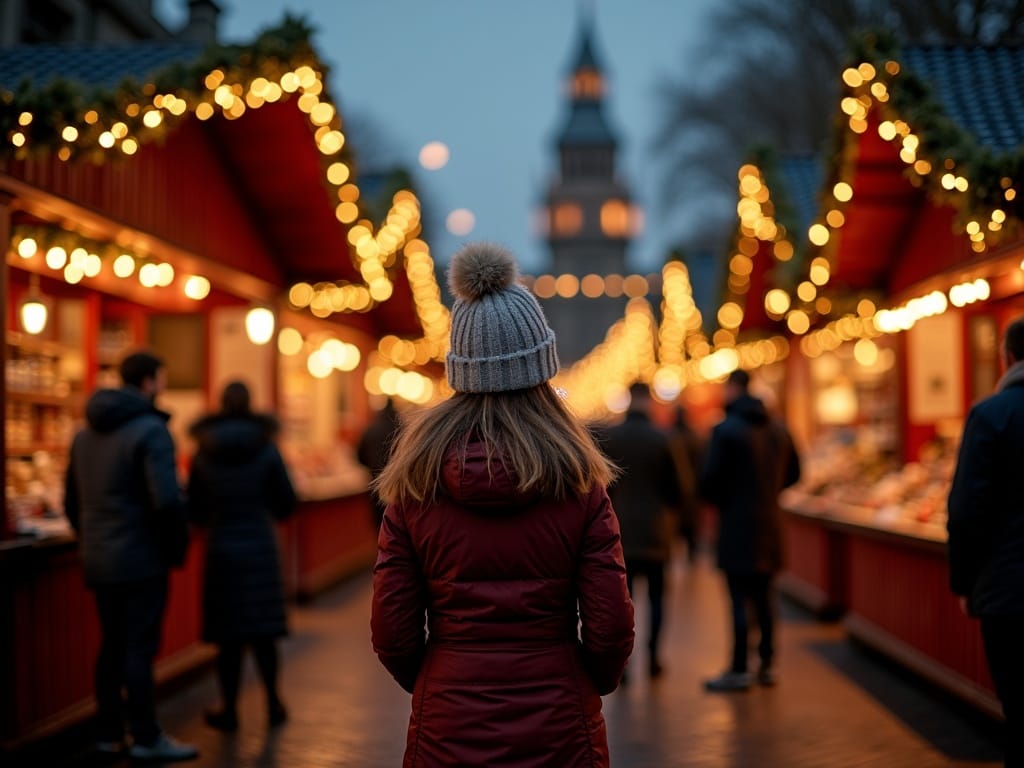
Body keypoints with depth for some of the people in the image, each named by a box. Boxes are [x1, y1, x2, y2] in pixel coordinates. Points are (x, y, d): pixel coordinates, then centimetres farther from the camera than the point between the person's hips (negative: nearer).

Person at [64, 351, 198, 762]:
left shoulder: (86, 433, 13)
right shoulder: (150, 430, -13)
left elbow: (72, 501, 18)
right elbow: (167, 500, -22)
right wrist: (177, 548, -8)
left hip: (97, 562, 8)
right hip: (141, 560, -8)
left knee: (112, 646, 14)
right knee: (140, 648, -2)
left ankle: (109, 733, 20)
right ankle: (146, 738, 4)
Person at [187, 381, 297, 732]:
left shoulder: (204, 454, -2)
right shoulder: (266, 449, -5)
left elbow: (195, 510, 3)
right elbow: (286, 503, -1)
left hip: (221, 548, 0)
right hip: (260, 546, 0)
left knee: (227, 636, 5)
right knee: (263, 631, 9)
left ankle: (230, 709, 10)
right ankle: (273, 702, 15)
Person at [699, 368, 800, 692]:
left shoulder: (726, 429, -13)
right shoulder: (778, 429, 10)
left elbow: (710, 478, -16)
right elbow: (792, 473, 17)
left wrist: (716, 499, 4)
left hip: (737, 523, -7)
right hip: (769, 523, 7)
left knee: (739, 598, -4)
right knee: (763, 596, 13)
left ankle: (739, 670, -2)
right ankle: (766, 665, 17)